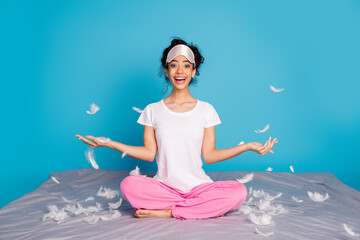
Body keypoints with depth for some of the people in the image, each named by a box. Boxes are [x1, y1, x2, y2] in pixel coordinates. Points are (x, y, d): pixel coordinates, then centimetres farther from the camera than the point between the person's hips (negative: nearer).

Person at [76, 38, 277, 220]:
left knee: (239, 191, -26)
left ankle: (167, 212, -17)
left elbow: (209, 155, 2)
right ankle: (207, 208, -19)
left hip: (198, 186, 0)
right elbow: (149, 153, 3)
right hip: (163, 185, 0)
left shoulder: (206, 110, 4)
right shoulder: (153, 110, 5)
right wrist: (109, 143, -3)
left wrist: (248, 146, -7)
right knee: (129, 185, -29)